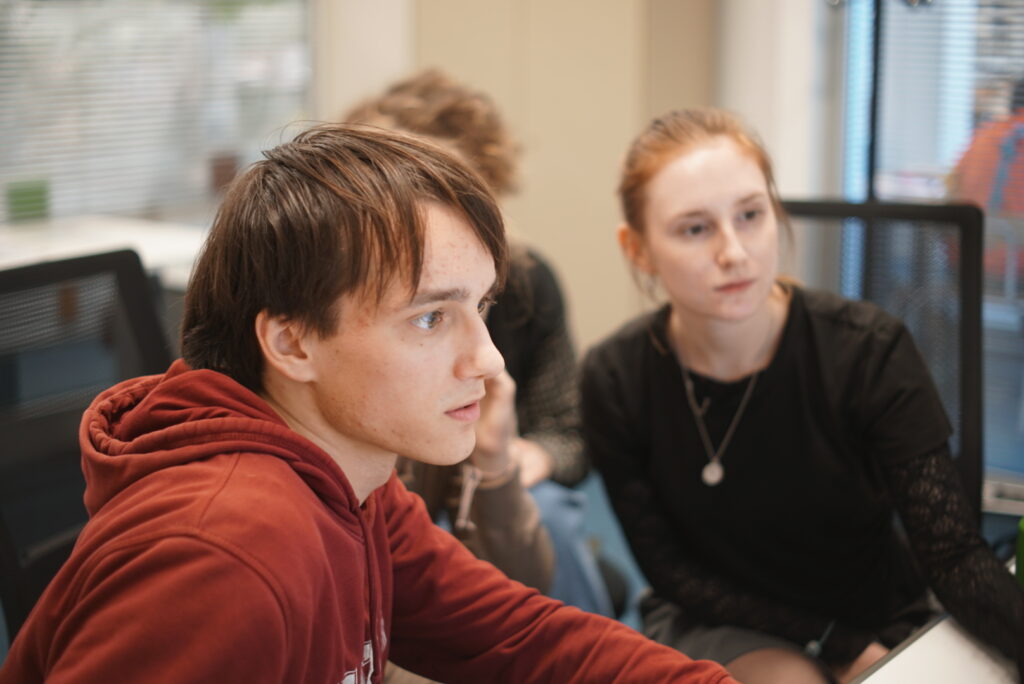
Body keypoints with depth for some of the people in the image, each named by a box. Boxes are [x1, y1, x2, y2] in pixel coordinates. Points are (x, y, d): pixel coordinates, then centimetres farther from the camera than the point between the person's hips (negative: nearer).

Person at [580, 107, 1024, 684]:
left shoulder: (868, 351, -18)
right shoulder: (615, 380, -14)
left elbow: (954, 555, -20)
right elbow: (670, 567, -6)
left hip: (879, 620, 2)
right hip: (719, 622, -2)